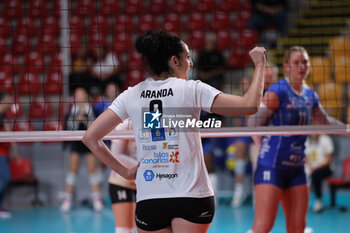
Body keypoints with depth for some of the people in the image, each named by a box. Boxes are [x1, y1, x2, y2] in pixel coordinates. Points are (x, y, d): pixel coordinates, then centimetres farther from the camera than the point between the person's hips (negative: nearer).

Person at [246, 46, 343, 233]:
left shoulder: (310, 95, 11)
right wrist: (266, 149, -8)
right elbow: (253, 122, -10)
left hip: (296, 168, 7)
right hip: (272, 166, -7)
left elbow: (324, 121, 29)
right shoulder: (278, 91, -10)